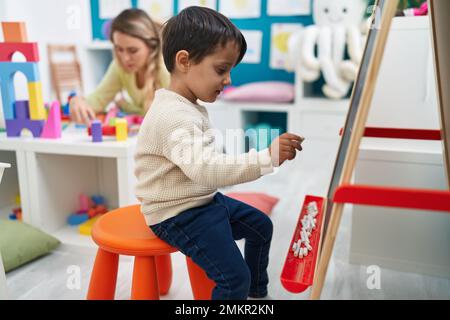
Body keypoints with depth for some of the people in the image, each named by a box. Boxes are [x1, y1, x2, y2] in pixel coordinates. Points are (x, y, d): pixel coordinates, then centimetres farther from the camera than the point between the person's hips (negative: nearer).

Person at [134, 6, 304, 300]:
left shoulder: (189, 107, 6)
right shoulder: (174, 117, -28)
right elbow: (206, 169, -39)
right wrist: (268, 157, -41)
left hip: (205, 200, 11)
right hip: (178, 215, -10)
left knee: (261, 225, 19)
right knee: (235, 277, -17)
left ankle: (257, 293, 39)